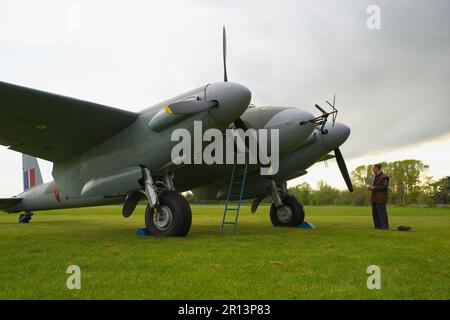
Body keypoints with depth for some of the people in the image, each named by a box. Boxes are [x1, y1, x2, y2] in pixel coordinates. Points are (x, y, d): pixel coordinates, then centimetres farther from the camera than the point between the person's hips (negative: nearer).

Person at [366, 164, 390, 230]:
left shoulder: (384, 177, -9)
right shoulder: (375, 177, 18)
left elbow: (384, 187, -17)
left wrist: (374, 188, -17)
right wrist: (370, 187, 6)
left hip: (380, 199, -9)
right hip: (374, 199, 9)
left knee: (382, 213, -9)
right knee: (375, 214, 9)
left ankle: (385, 227, -6)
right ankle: (378, 227, 14)